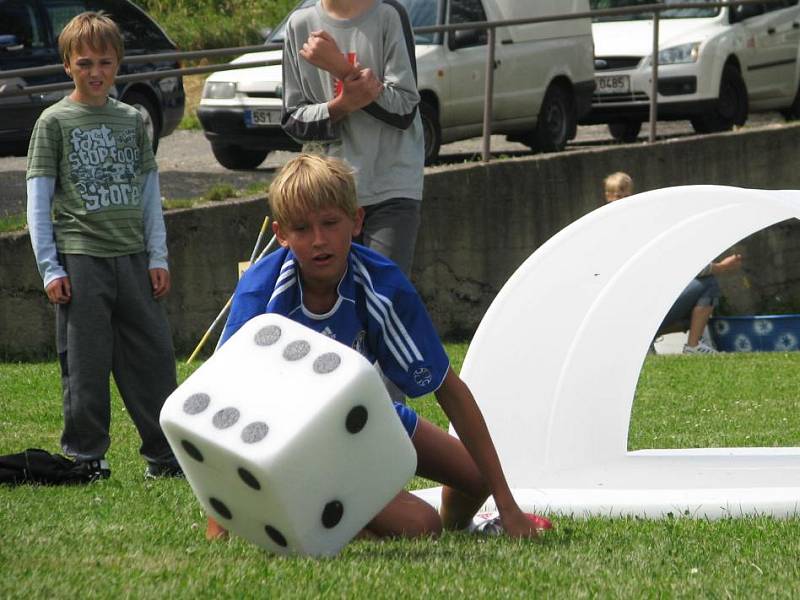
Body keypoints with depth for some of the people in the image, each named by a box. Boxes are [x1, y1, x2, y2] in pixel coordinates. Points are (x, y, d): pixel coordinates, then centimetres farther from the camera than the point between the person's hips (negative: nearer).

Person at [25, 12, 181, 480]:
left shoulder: (133, 120, 11)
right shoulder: (55, 121, 0)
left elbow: (150, 192, 14)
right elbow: (38, 201, -1)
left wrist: (158, 257, 7)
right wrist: (50, 268, -7)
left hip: (133, 257, 4)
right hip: (80, 260, -3)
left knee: (154, 357, 4)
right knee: (86, 365, -1)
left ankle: (167, 454, 13)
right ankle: (86, 458, 9)